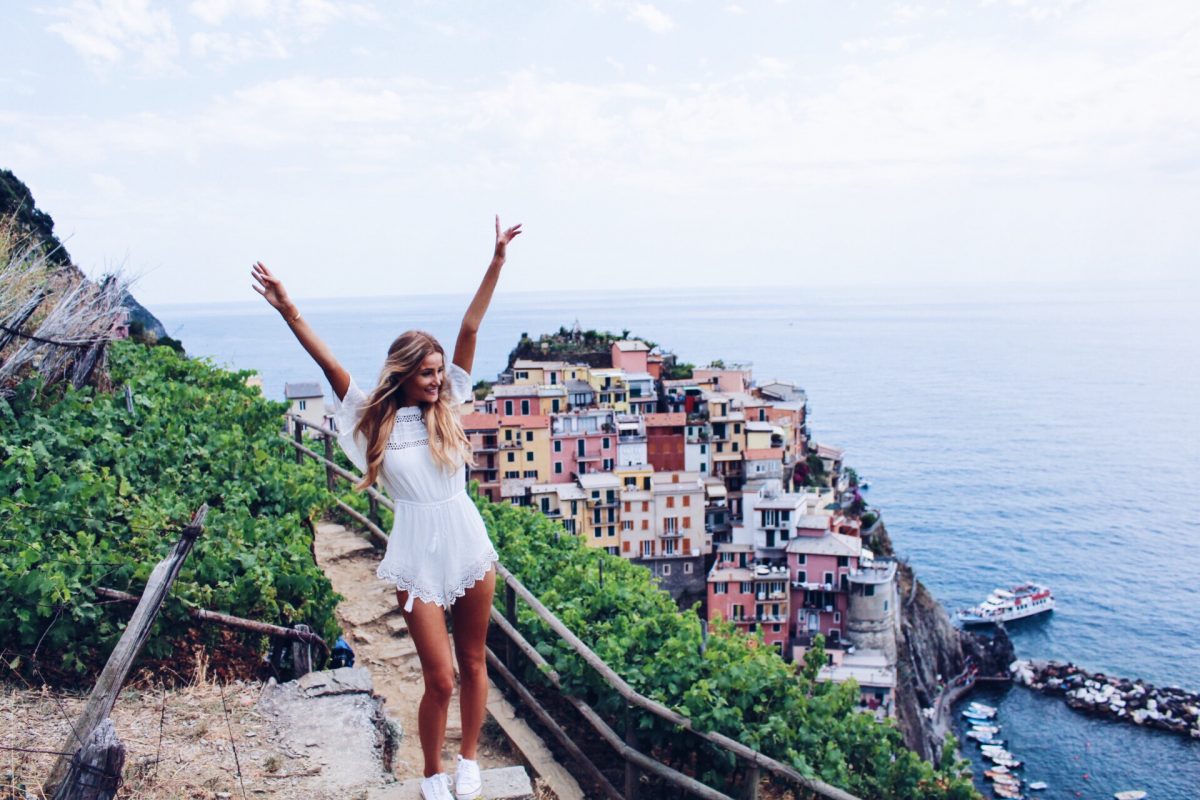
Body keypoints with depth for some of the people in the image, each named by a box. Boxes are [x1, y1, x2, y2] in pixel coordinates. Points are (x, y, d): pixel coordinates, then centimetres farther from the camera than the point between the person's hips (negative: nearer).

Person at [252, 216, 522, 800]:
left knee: (473, 664, 14)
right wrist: (288, 311, -19)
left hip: (472, 549, 3)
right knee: (440, 679, 2)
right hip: (418, 562, -3)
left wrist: (497, 262, -3)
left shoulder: (447, 407, 1)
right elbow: (329, 364, -11)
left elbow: (469, 331, -2)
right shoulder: (376, 420, -3)